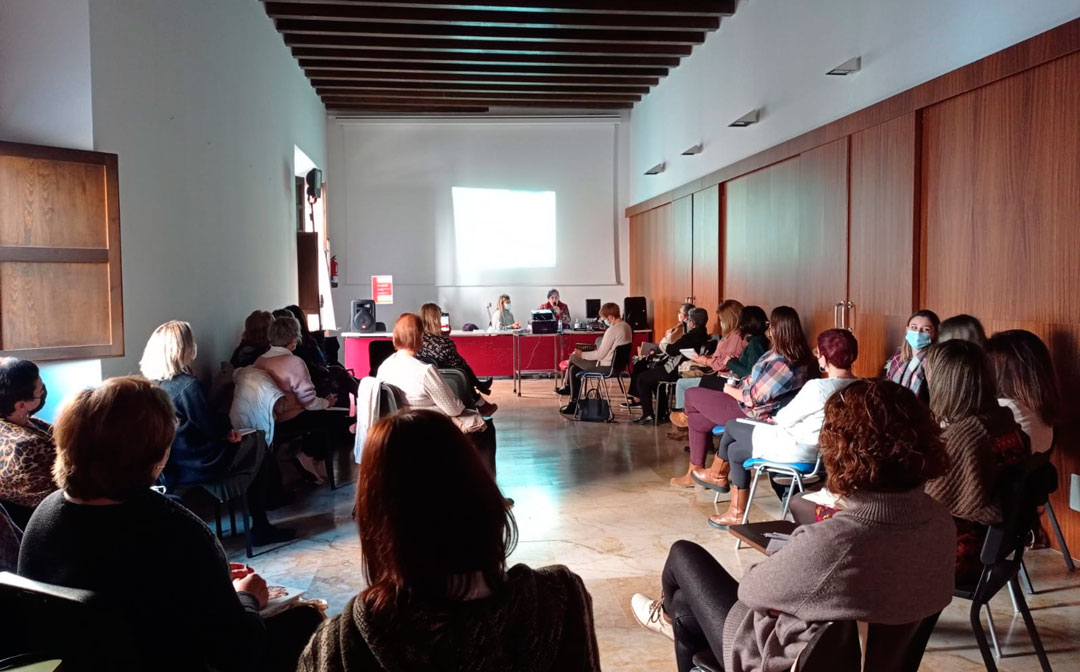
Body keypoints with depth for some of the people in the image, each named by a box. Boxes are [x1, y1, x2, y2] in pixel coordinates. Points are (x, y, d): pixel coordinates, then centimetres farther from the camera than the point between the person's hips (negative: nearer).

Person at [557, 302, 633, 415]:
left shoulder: (612, 330, -23)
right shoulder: (626, 326, 5)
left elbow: (600, 355, -19)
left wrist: (582, 354, -7)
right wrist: (599, 349, 12)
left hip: (607, 367, -10)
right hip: (617, 364, 10)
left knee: (573, 358, 3)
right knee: (574, 369, 15)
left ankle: (566, 386, 22)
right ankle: (574, 403, 21)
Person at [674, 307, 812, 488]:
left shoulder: (781, 363, -29)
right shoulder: (796, 356, 2)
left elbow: (754, 397, -23)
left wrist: (730, 390, -7)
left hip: (751, 412, -10)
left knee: (691, 394, 5)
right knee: (697, 420, 16)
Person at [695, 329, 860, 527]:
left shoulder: (817, 387, -28)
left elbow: (786, 418, -16)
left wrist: (776, 418, 7)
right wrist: (779, 418, 4)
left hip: (797, 449, -8)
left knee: (732, 427, 14)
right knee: (735, 449, 20)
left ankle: (718, 475, 37)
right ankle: (736, 514, 30)